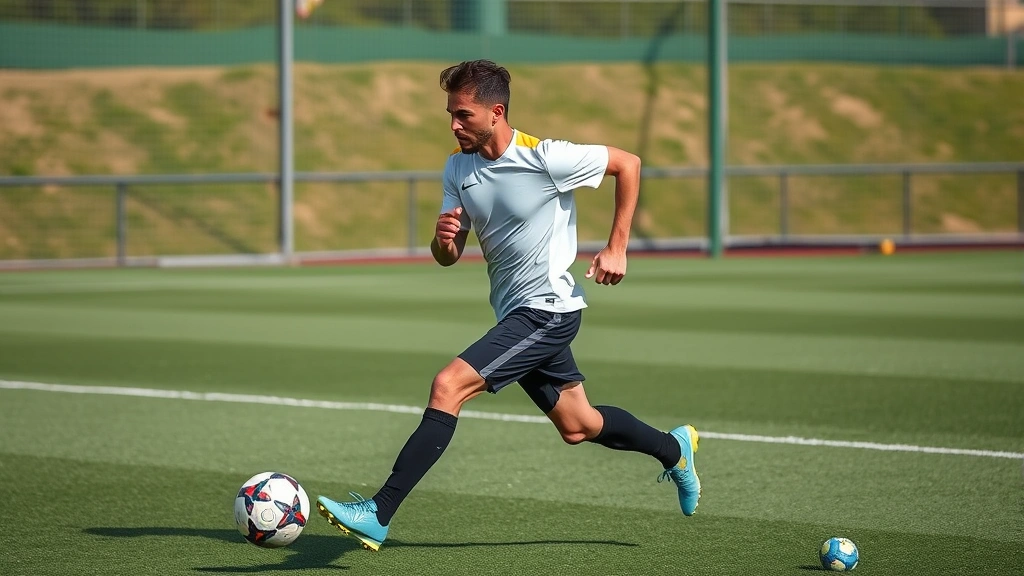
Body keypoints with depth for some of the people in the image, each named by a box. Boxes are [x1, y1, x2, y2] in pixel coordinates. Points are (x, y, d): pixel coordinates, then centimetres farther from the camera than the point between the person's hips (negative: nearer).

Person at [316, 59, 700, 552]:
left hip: (547, 310, -8)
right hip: (516, 313, 8)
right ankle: (673, 449, 44)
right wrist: (443, 239, -20)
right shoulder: (458, 167, 1)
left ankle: (377, 515, -22)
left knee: (448, 386, -21)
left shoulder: (545, 158, -18)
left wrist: (616, 249, -7)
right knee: (578, 427, 19)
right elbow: (448, 257, 5)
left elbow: (627, 164, -6)